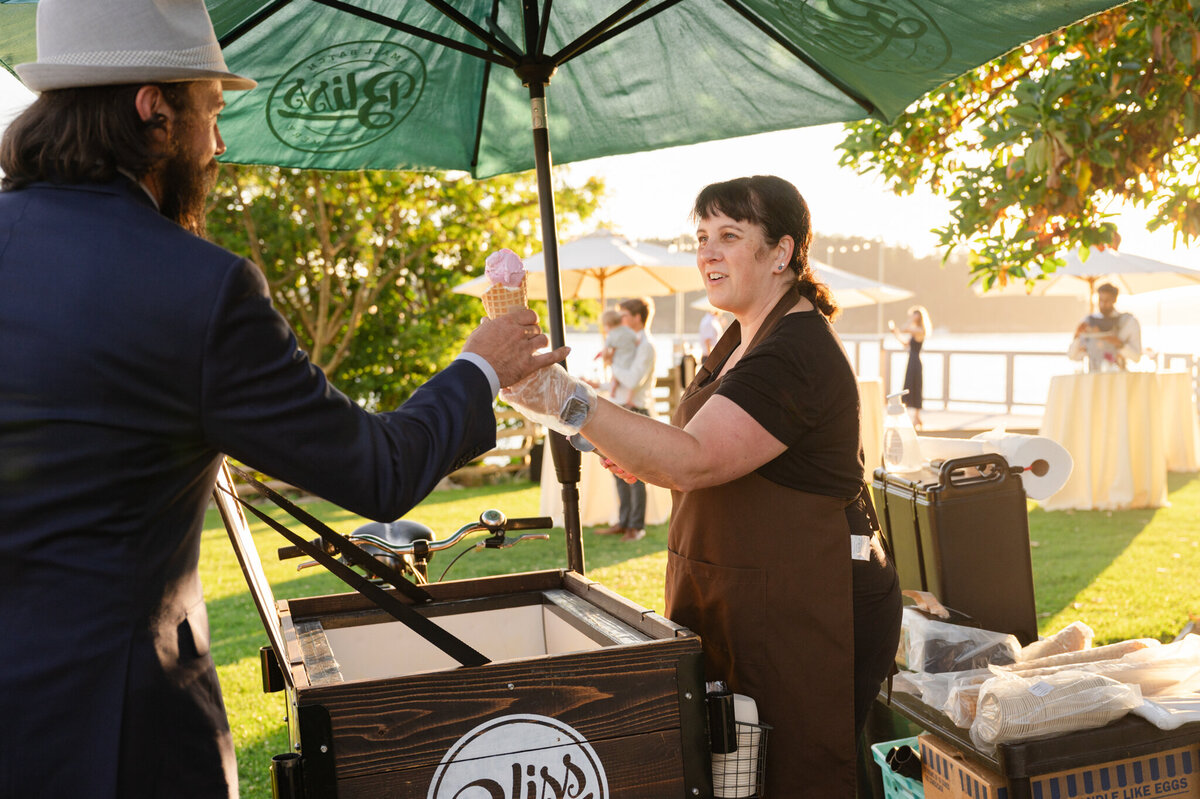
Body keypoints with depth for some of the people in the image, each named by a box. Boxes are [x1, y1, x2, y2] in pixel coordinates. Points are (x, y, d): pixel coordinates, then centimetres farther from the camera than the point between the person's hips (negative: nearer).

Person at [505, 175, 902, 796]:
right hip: (737, 605, 10)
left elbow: (694, 460, -31)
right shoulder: (744, 338, 13)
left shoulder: (796, 352, -20)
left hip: (806, 616, -10)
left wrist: (568, 400, -35)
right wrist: (645, 460, 4)